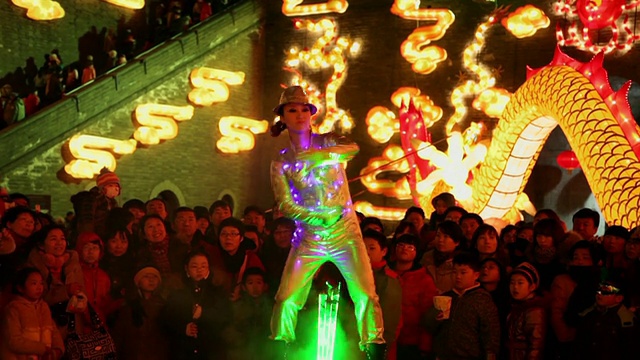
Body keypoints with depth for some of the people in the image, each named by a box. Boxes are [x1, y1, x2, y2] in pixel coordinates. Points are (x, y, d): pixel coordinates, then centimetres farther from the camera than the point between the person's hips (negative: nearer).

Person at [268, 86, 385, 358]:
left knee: (366, 295, -12)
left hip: (345, 232, -1)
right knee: (286, 300, -6)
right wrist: (322, 217, -16)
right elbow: (286, 206, -4)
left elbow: (352, 148, -20)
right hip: (308, 237, 1)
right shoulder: (280, 163, 5)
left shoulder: (327, 142, 3)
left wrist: (314, 155, -33)